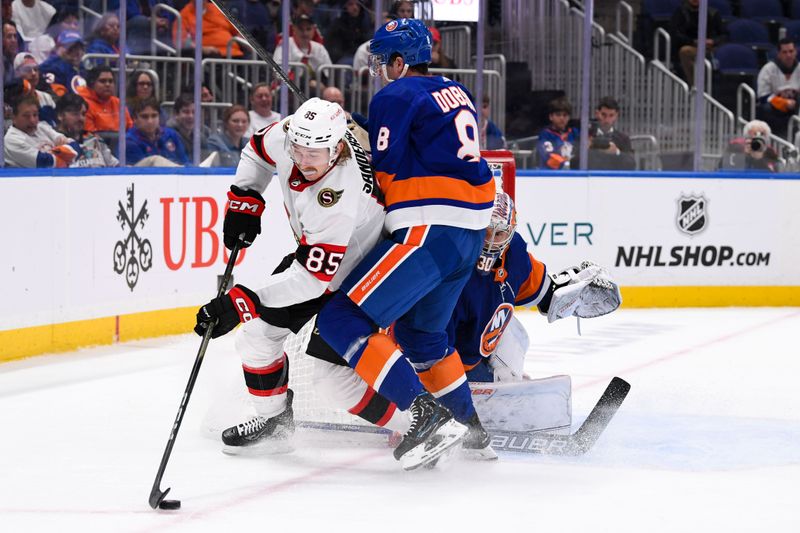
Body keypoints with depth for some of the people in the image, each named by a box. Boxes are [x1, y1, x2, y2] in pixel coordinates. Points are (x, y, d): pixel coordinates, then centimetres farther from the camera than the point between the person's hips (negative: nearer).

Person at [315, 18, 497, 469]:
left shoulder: (395, 98, -5)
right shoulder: (456, 94, 20)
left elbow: (385, 173, -5)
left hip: (428, 229, -9)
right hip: (471, 231, 9)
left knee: (342, 320, -10)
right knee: (420, 330, 28)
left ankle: (427, 415, -18)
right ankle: (471, 431, 30)